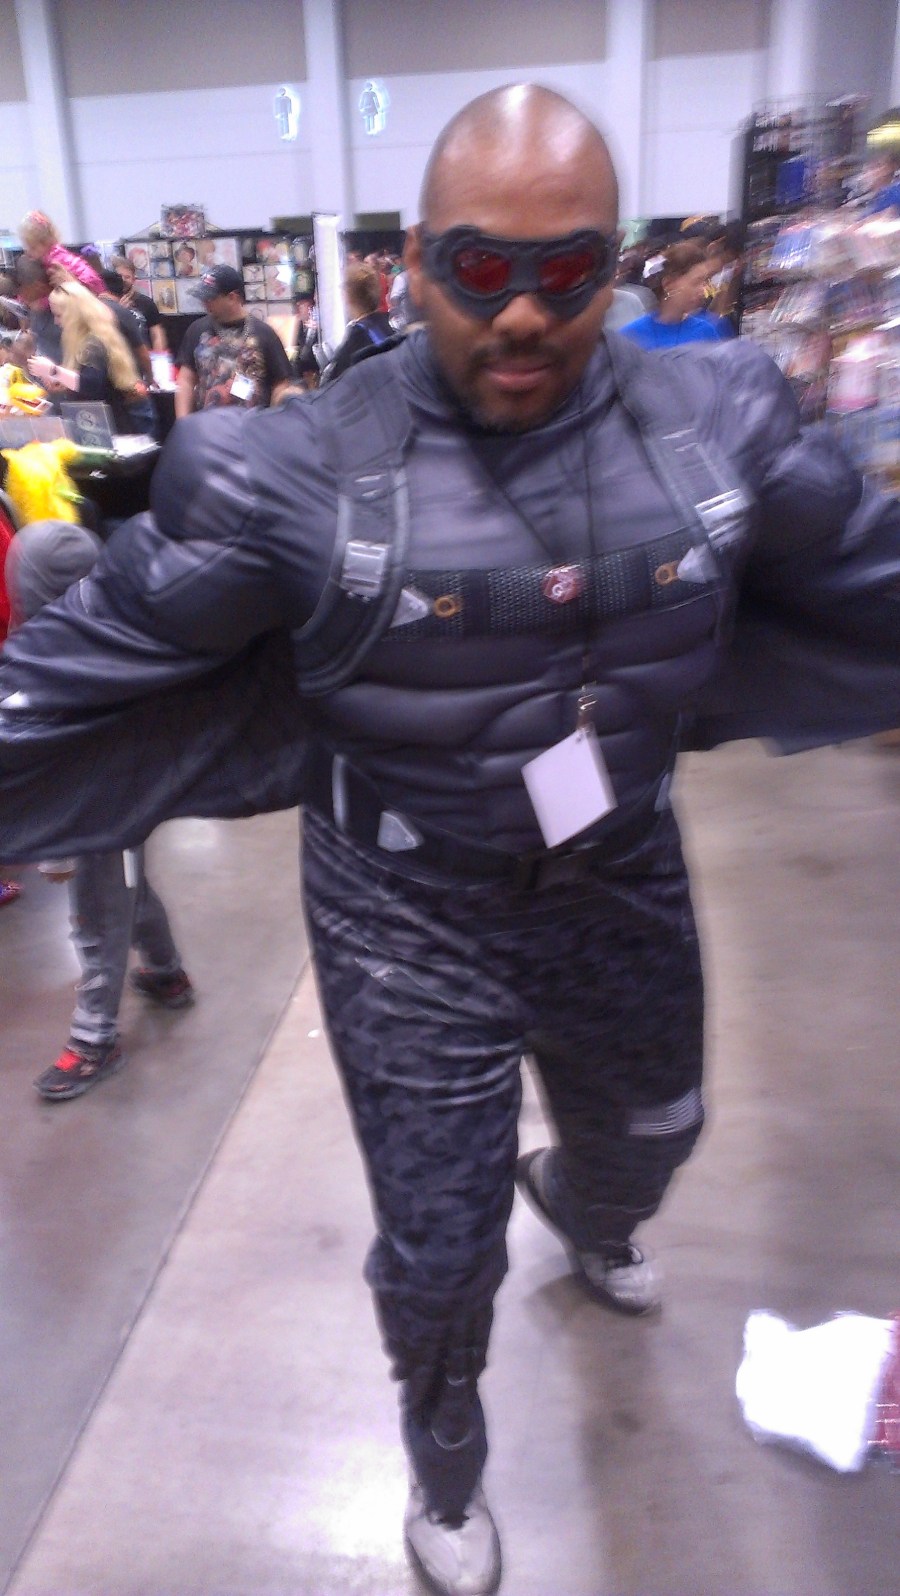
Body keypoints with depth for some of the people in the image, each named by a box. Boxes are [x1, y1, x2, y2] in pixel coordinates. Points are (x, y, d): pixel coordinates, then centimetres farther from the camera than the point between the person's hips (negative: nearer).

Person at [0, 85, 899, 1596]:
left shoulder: (719, 426, -8)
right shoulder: (303, 468, -18)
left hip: (622, 883, 4)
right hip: (410, 918, -3)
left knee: (648, 1131, 30)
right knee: (438, 1244, 12)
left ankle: (586, 1216, 71)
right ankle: (443, 1465, 49)